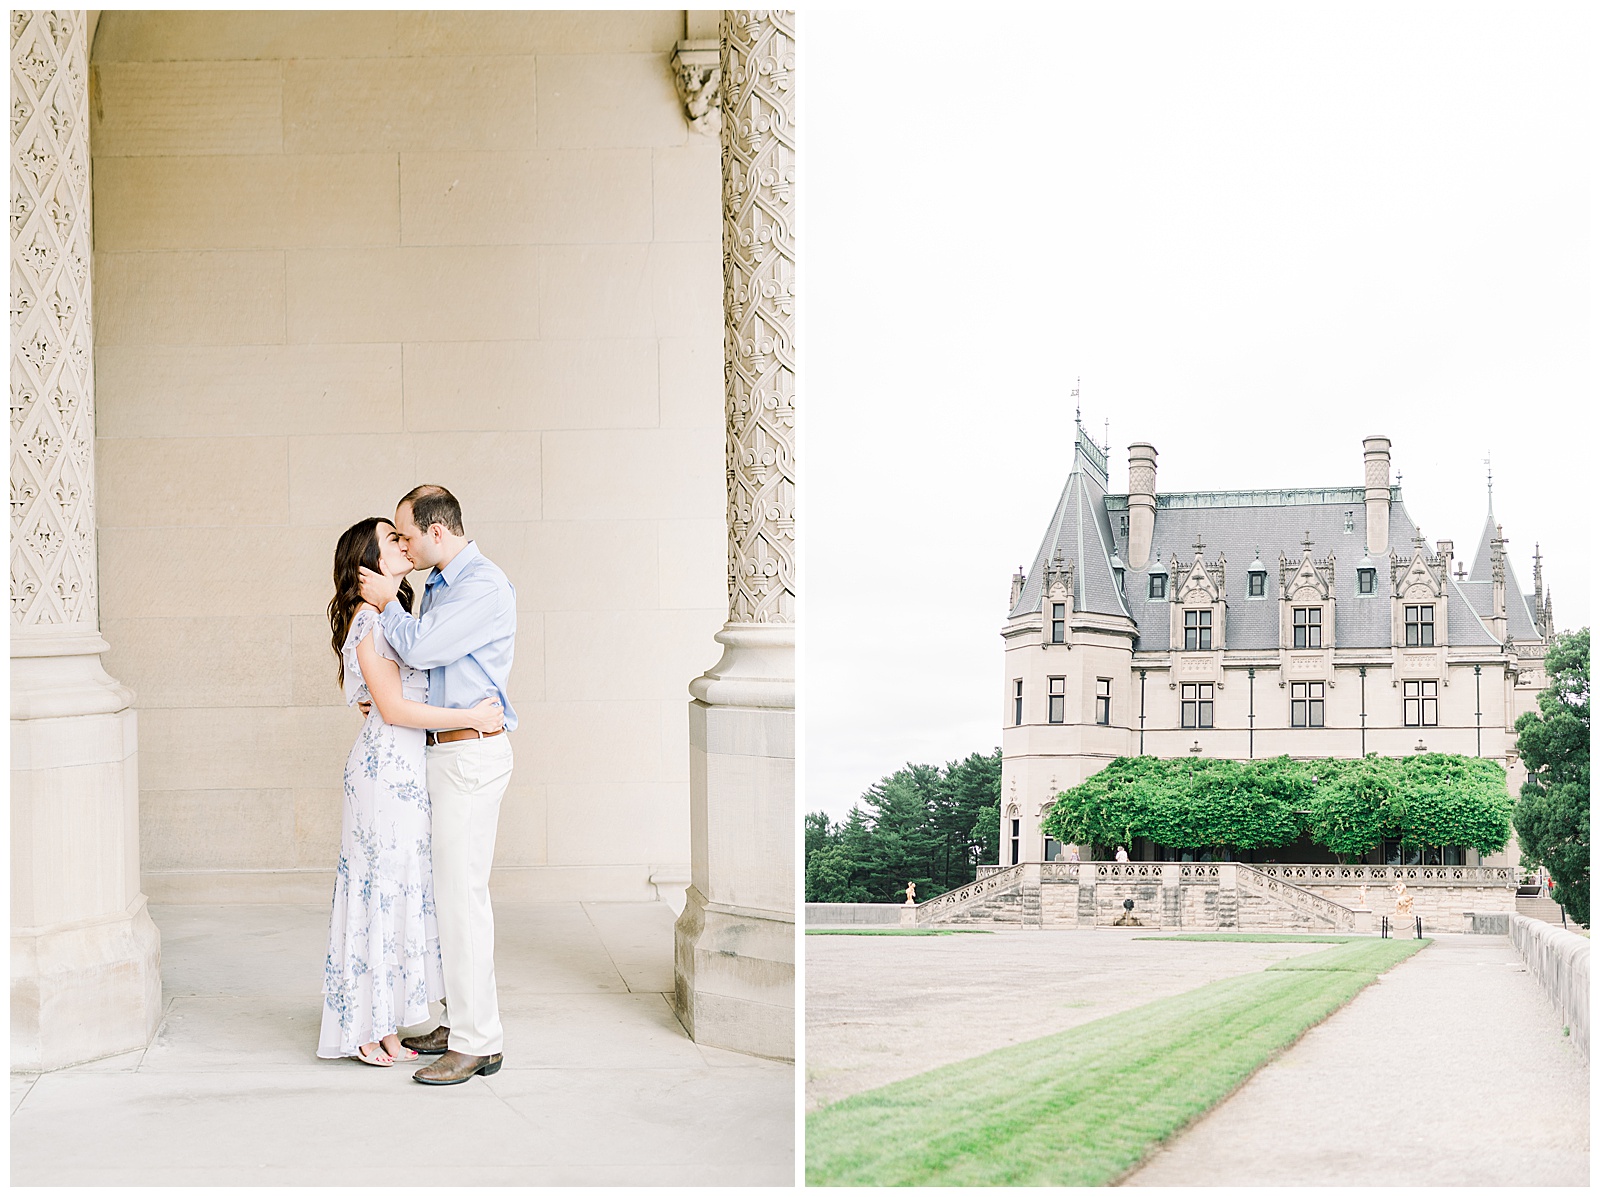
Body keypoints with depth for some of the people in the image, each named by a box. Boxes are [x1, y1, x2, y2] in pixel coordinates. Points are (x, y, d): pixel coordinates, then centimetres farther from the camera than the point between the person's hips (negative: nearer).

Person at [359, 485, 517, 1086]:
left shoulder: (485, 587, -15)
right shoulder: (439, 584, 15)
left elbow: (420, 649, -20)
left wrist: (388, 603, -5)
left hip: (470, 752, -10)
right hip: (441, 751, 10)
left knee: (461, 893, -8)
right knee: (447, 890, 13)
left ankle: (478, 1042, -3)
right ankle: (460, 1019, 23)